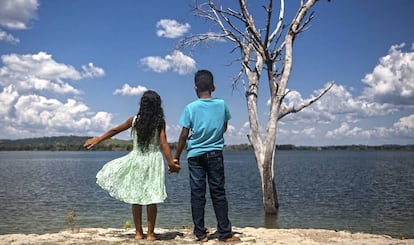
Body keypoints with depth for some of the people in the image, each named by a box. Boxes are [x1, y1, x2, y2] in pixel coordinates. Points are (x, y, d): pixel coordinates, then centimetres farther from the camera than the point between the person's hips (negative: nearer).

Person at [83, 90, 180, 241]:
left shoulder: (134, 120, -1)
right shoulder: (160, 122, -6)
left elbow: (114, 130, 9)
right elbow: (164, 144, -12)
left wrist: (98, 139, 21)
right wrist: (171, 163, -9)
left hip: (136, 160, 1)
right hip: (153, 162, -1)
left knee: (135, 198, 11)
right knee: (151, 199, 4)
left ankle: (138, 233, 16)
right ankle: (150, 234, 9)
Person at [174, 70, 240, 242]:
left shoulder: (191, 107, -6)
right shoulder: (221, 104, -1)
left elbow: (184, 135, -5)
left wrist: (176, 157, 4)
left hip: (195, 155, -1)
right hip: (215, 154, 1)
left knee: (197, 194, 5)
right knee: (218, 193, 5)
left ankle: (200, 233, 8)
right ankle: (224, 233, 6)